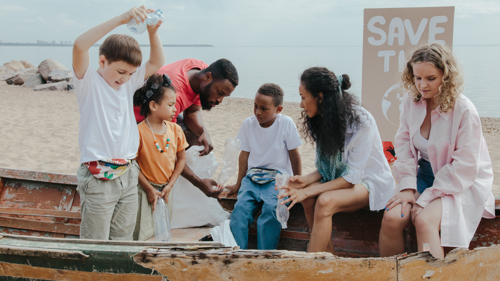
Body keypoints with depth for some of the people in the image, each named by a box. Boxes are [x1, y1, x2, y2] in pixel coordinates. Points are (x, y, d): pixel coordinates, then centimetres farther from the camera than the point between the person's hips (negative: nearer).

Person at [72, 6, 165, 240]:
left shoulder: (130, 82, 11)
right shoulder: (88, 82, -6)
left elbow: (157, 63, 15)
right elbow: (79, 46, -23)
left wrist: (152, 32, -3)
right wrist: (121, 19, -28)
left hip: (128, 174, 6)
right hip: (99, 176, -6)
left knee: (123, 241, 13)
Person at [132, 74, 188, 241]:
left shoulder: (175, 130, 0)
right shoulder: (139, 132, -16)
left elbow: (181, 159, 7)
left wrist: (170, 186, -1)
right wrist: (149, 189, -12)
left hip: (166, 190, 5)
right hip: (146, 189, -5)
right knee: (142, 234, -3)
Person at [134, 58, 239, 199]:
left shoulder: (203, 69, -19)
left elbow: (192, 112, -8)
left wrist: (203, 133, -32)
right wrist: (199, 183, -43)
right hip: (140, 117, -8)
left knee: (196, 137, -3)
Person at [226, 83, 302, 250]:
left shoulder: (286, 124, -4)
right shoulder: (248, 123, 5)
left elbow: (294, 155, 2)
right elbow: (244, 155, 12)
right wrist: (239, 184, 14)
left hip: (278, 177, -3)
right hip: (253, 176, 3)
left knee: (271, 208, -30)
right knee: (240, 208, -23)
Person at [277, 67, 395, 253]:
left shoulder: (361, 121, -21)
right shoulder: (322, 122, 2)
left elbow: (352, 176, -23)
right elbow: (324, 168, 6)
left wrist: (309, 191, -28)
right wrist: (305, 181, -16)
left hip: (369, 182, -6)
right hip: (339, 181, 6)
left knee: (325, 201, -33)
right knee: (308, 198, -25)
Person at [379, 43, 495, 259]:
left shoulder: (464, 111, -17)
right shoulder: (411, 102, -1)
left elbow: (465, 166, -16)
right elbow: (403, 146, 2)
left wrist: (427, 198, -19)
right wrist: (407, 187, -12)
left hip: (461, 183, -4)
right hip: (425, 174, 5)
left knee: (424, 220, -32)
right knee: (391, 218, -21)